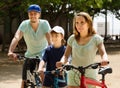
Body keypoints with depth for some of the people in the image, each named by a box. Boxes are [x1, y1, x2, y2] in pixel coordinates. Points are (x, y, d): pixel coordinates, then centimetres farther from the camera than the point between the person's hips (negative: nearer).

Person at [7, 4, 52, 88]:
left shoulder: (44, 23, -18)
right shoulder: (24, 24, -17)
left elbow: (50, 40, -27)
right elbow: (16, 38, -31)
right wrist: (10, 51, -47)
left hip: (43, 53, -2)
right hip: (29, 55, 2)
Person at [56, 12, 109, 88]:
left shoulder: (96, 38, -4)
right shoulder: (72, 39, 3)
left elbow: (103, 53, -16)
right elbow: (66, 55, 0)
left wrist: (104, 59, -40)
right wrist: (62, 62, -24)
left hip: (89, 76, -2)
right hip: (73, 76, 2)